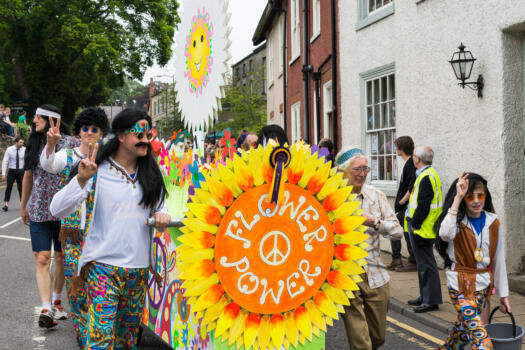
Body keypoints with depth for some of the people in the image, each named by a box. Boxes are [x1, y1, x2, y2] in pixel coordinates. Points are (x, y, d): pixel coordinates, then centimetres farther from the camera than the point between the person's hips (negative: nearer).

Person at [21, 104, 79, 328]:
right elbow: (28, 176, 18)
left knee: (61, 258, 10)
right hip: (38, 211, 3)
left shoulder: (70, 143, -5)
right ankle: (46, 309, -9)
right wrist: (23, 206, 23)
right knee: (42, 259, -6)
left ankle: (56, 301, 28)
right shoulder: (34, 144, 8)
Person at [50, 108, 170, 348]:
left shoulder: (150, 174, 9)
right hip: (103, 267, -5)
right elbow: (58, 210, -12)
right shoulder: (98, 171, -6)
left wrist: (161, 217, -3)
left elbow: (160, 208, 21)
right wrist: (81, 179, -26)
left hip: (139, 268, 5)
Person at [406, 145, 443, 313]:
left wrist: (415, 225, -17)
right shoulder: (428, 174, 15)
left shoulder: (426, 177, -19)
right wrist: (414, 224, 18)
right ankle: (425, 297, 26)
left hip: (422, 229, -11)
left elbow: (423, 205, -23)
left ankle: (431, 301, 0)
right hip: (423, 228, 11)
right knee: (423, 263, 17)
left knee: (426, 264, -5)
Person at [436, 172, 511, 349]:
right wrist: (458, 198, -30)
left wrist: (503, 294, 9)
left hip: (483, 284, 5)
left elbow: (499, 259, 8)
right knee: (478, 335, -13)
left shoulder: (493, 223, 2)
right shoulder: (458, 221, -9)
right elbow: (445, 234, -35)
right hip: (461, 284, -5)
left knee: (465, 327, 17)